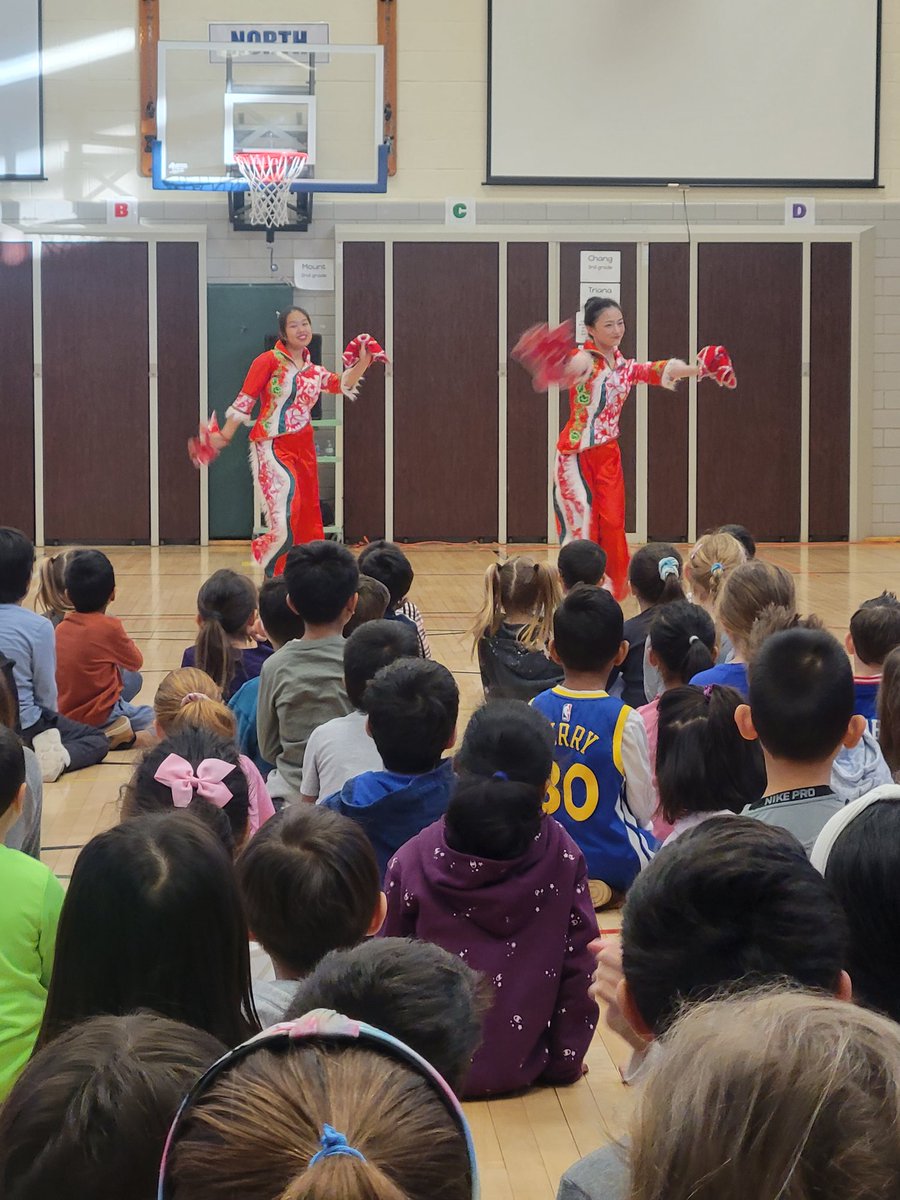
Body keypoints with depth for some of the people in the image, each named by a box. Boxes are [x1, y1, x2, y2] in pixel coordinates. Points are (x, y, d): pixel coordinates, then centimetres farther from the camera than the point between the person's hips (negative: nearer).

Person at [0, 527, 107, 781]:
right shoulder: (38, 627, -19)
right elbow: (46, 692, -12)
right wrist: (50, 720, 9)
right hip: (24, 728, -6)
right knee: (97, 740, 14)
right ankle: (59, 758, -14)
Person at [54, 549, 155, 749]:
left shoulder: (60, 628, 1)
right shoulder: (109, 626, -16)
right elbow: (136, 662, 0)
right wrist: (123, 640, 17)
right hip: (100, 716, -7)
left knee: (133, 679, 28)